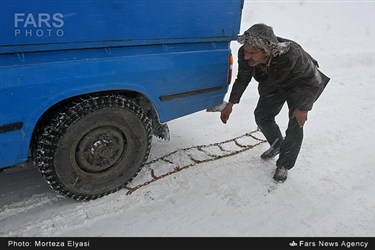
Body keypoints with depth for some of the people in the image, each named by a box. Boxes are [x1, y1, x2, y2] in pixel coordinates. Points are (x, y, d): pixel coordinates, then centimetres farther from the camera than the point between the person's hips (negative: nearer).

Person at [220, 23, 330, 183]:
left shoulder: (292, 56, -45)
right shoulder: (245, 54, -31)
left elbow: (313, 81, -27)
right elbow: (242, 79, -10)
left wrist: (303, 108, -22)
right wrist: (231, 103, -9)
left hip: (300, 86, -4)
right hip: (273, 85, 5)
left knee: (295, 125, -6)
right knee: (261, 116, 7)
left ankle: (284, 165, 15)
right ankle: (277, 145, 37)